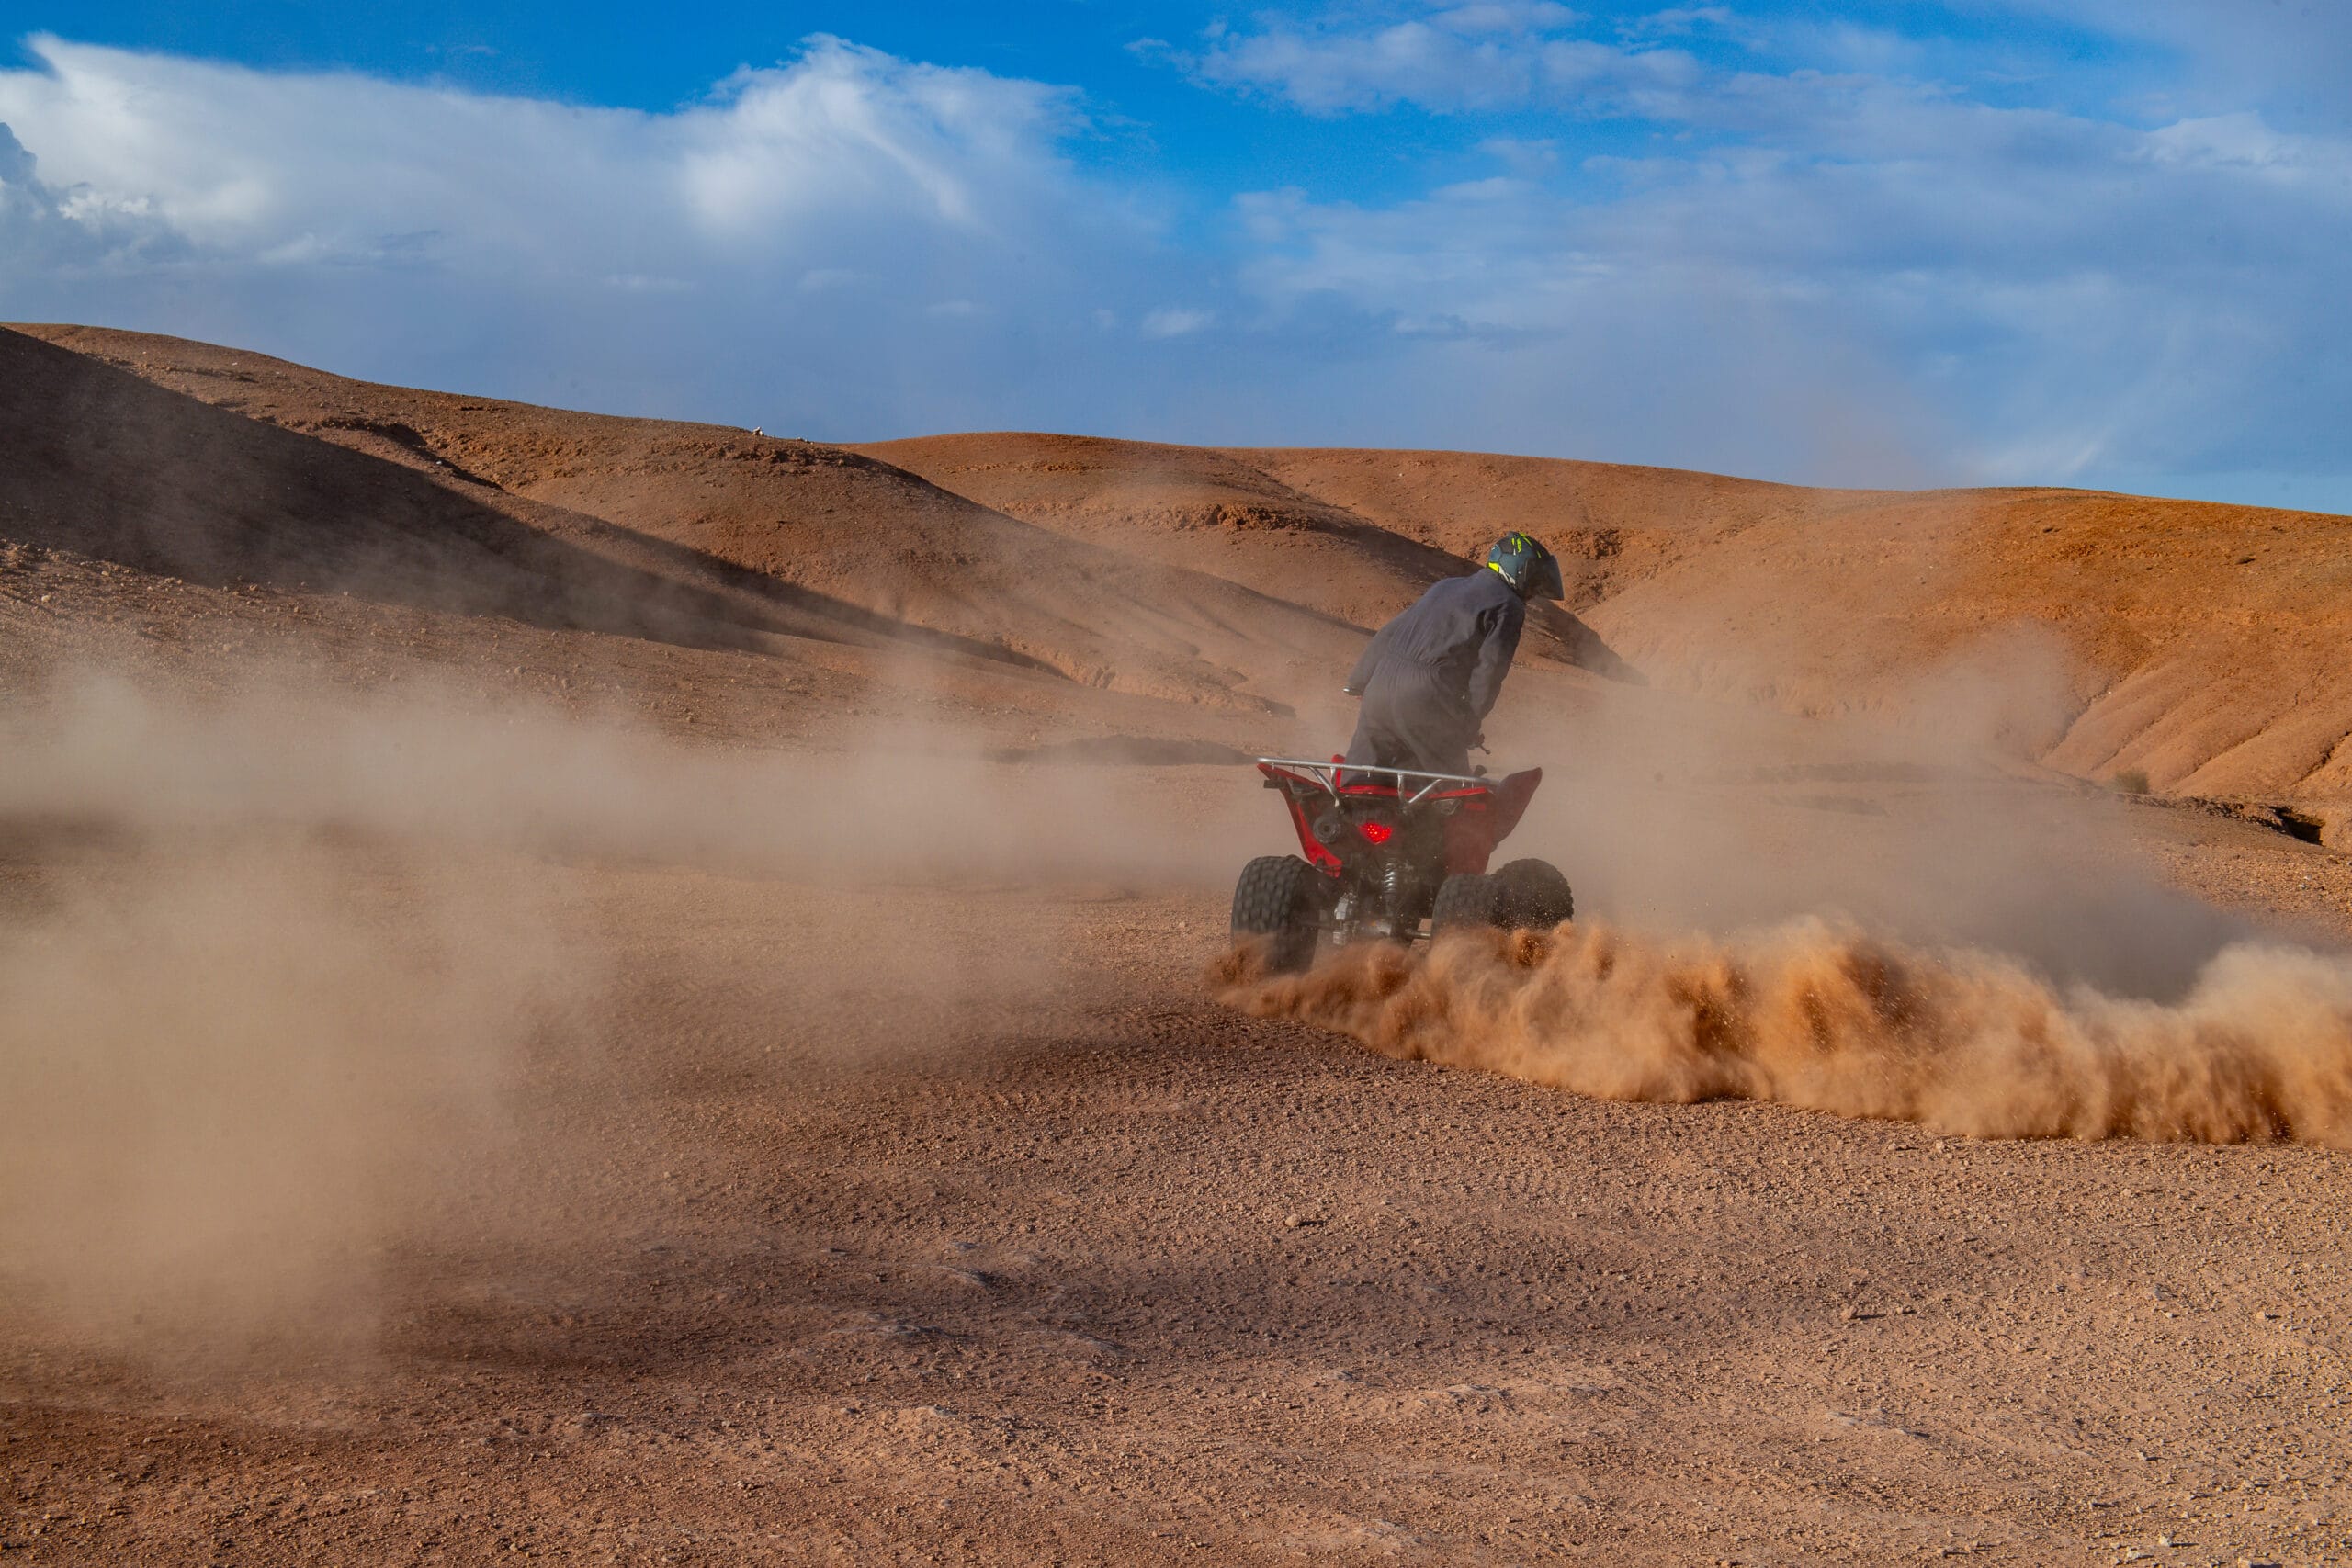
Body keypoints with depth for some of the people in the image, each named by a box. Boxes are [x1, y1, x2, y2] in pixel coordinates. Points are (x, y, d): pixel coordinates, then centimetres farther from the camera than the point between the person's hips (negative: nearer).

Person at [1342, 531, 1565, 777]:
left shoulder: (1446, 587, 24)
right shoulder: (1508, 606, 0)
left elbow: (1389, 634, 25)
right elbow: (1490, 666, -10)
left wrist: (1359, 679, 31)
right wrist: (1475, 720, 0)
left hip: (1381, 686, 7)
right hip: (1429, 704, -7)